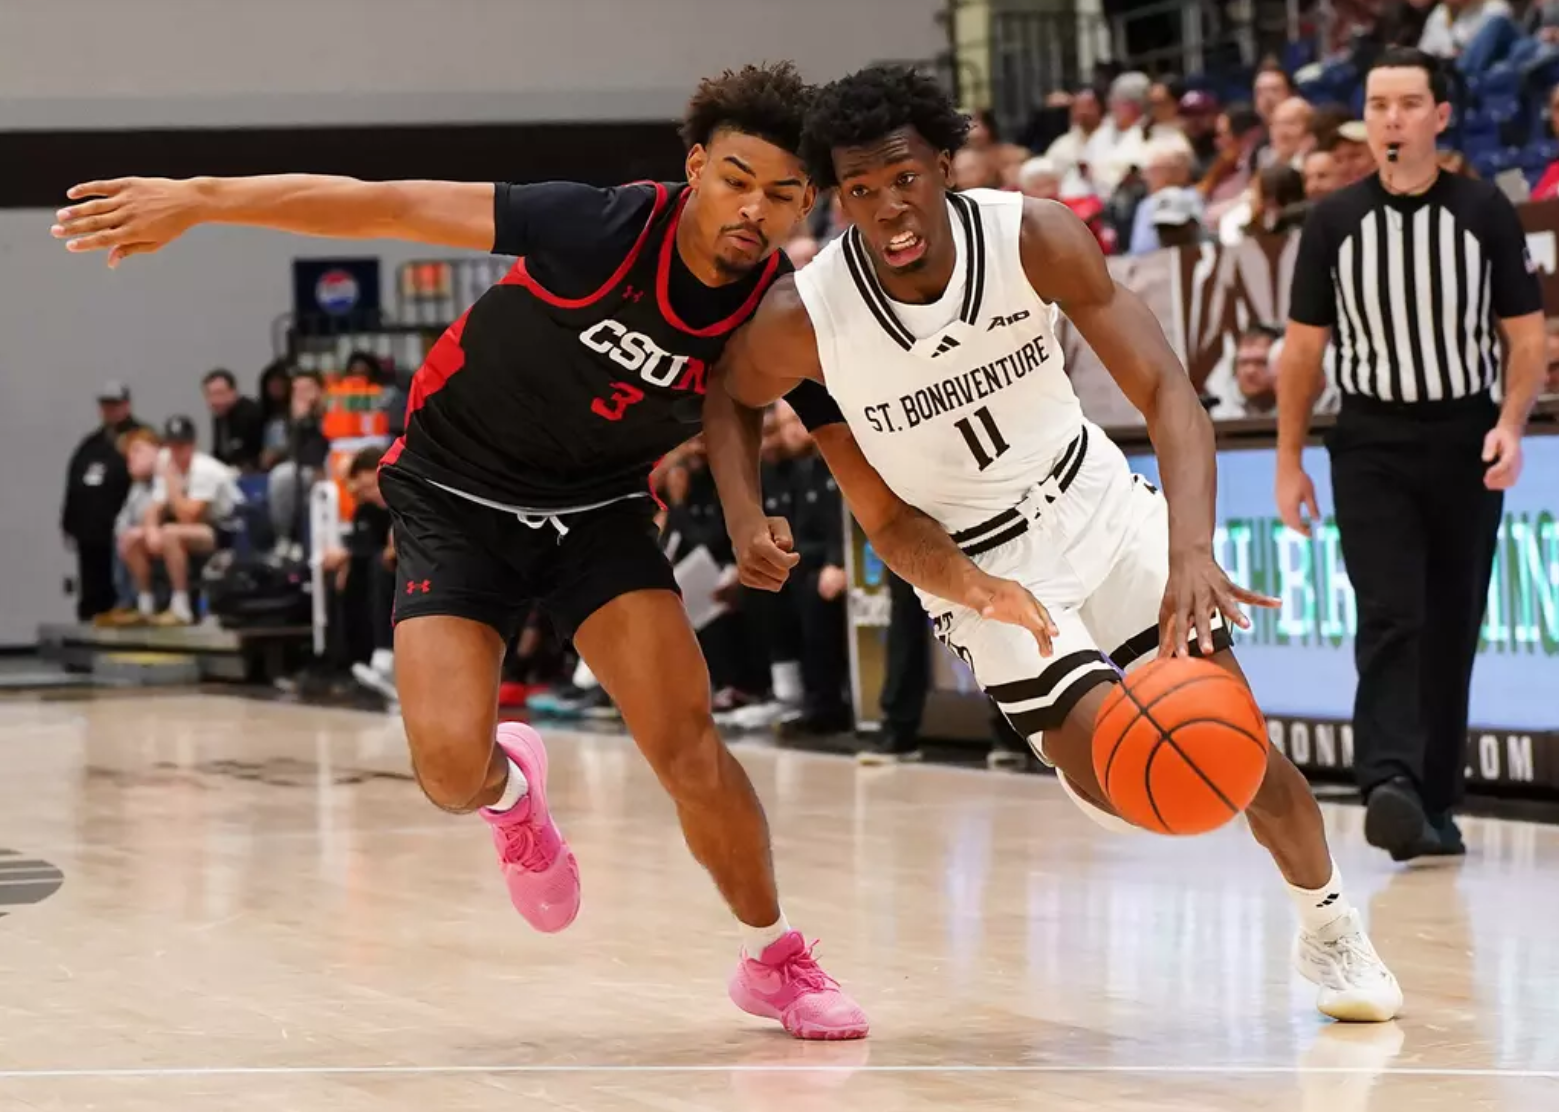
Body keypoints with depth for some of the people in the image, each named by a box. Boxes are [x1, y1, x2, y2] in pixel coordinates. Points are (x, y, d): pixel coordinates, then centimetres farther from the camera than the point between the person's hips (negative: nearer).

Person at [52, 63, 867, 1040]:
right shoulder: (607, 230, -28)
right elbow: (389, 207, -26)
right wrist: (199, 199, -27)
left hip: (602, 509, 2)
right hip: (459, 496, -2)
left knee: (687, 743, -15)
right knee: (451, 766, -17)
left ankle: (776, 959, 9)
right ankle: (511, 791, 23)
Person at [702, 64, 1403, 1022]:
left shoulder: (1037, 237, -24)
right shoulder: (803, 320, -24)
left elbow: (1166, 393, -27)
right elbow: (732, 398, 0)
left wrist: (1192, 552, -41)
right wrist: (745, 520, -18)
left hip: (1091, 499, 1)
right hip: (972, 554, -1)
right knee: (1110, 768, -18)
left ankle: (1331, 926, 24)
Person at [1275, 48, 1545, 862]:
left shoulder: (1484, 213, 0)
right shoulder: (1334, 222, 2)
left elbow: (1526, 334, 3)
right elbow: (1303, 347, 7)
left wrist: (1510, 425, -13)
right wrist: (1289, 463, 5)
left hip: (1465, 441, 1)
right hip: (1371, 443, -1)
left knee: (1451, 631, 6)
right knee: (1390, 617, -16)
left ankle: (1435, 804, 16)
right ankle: (1391, 785, -29)